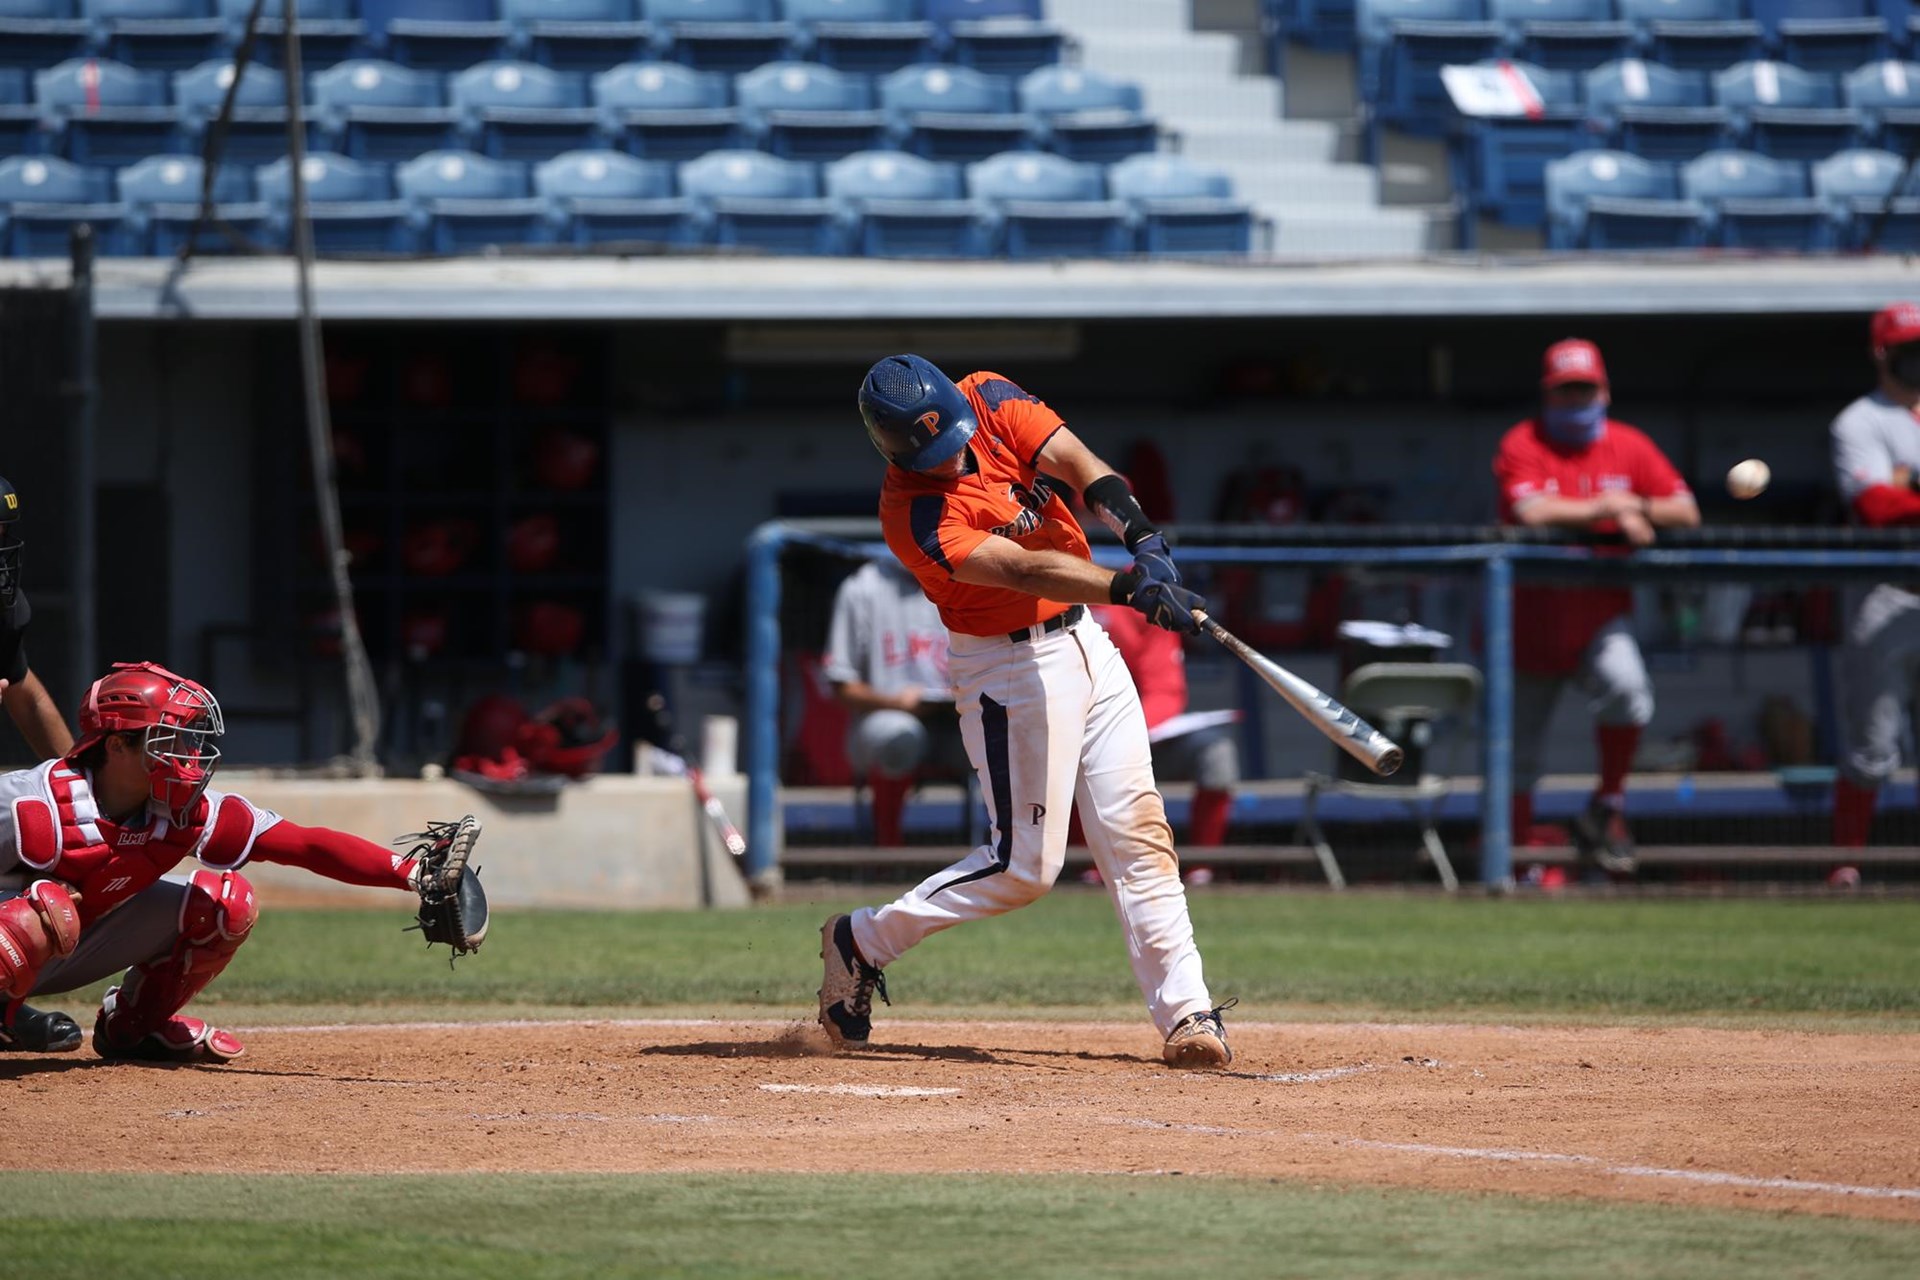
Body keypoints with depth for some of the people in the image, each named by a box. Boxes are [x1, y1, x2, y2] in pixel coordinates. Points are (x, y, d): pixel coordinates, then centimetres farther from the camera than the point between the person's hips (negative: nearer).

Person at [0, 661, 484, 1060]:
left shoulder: (188, 811, -16)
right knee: (48, 909, -42)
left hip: (74, 953, 6)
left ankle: (134, 1024, 10)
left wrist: (410, 871, -29)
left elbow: (307, 845, -19)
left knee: (227, 900, -7)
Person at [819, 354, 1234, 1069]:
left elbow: (1079, 465, -15)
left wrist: (1143, 540, -32)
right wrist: (1129, 587, -48)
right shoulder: (915, 517, -25)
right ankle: (862, 943, 11)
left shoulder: (990, 400, -6)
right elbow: (1025, 571, -35)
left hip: (1083, 636, 7)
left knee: (1138, 833, 2)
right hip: (1011, 668, -7)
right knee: (1025, 862, -5)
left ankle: (1185, 1014, 2)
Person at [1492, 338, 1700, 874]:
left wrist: (1638, 509, -16)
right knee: (1519, 744, 4)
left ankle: (1606, 809, -9)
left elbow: (1686, 513, 2)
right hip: (1534, 617, -1)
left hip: (1602, 614, 1)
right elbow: (1530, 511, -24)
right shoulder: (1523, 444, -6)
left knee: (1626, 689, -28)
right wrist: (1608, 507, -22)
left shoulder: (1629, 446, 5)